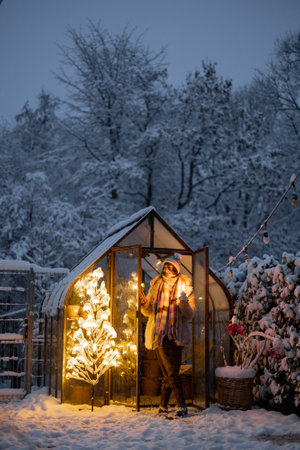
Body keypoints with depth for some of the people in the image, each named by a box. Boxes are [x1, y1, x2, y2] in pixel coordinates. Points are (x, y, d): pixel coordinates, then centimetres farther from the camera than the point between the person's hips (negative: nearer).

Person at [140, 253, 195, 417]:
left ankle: (163, 406, 10)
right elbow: (149, 312, 13)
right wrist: (145, 304, -8)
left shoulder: (184, 286, 3)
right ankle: (181, 406, 6)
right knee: (171, 373, -3)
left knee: (169, 374, -2)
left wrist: (184, 303, -21)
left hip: (177, 335, -1)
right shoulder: (156, 285, 9)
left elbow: (190, 315, -2)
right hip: (160, 334, 1)